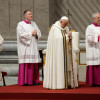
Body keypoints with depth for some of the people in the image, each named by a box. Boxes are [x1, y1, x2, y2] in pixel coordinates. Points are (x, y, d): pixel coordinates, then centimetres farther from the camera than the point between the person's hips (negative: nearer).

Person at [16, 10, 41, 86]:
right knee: (26, 64, -9)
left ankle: (33, 80, 7)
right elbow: (21, 34, -14)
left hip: (33, 47, 6)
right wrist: (31, 33, -13)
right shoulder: (20, 24, -1)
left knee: (34, 64, 2)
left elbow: (39, 33, 12)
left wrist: (36, 33, -9)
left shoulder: (33, 24, 16)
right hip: (25, 47, -5)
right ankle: (24, 81, -5)